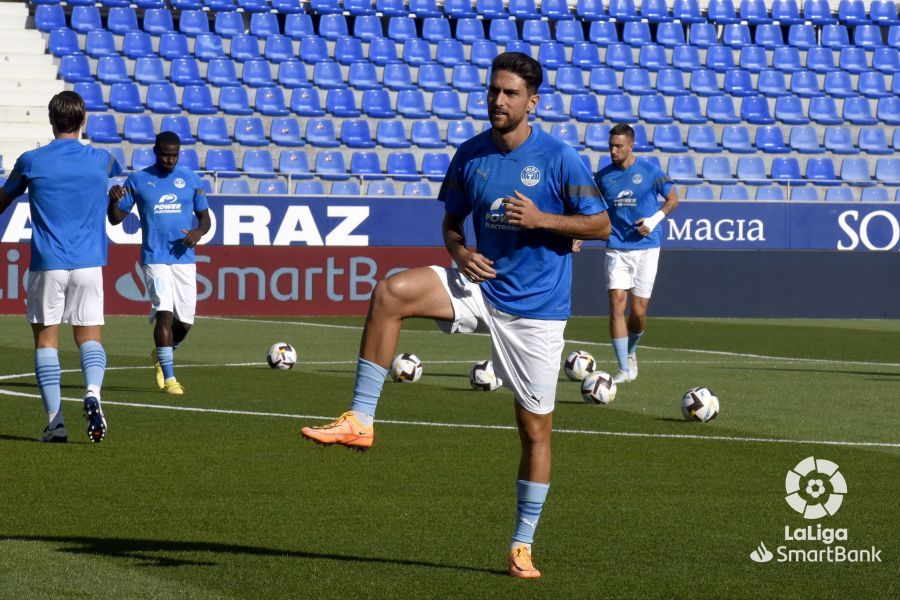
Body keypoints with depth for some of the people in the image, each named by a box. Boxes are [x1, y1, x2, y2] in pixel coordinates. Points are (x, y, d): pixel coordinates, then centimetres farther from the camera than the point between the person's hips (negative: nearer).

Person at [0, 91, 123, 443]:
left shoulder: (31, 161, -2)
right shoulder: (101, 160, 2)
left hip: (47, 265, -1)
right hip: (88, 265, 1)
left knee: (46, 338, 6)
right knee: (90, 336, 5)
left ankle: (55, 421, -2)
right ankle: (93, 393, -24)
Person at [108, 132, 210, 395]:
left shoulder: (190, 179, 7)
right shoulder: (138, 180, 2)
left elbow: (205, 217, 12)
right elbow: (116, 218, 5)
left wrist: (199, 231, -10)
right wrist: (114, 200, -17)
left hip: (184, 258, 3)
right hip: (154, 259, -3)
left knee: (185, 322, 5)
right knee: (164, 313, -17)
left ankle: (161, 355, 36)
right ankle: (169, 378, -13)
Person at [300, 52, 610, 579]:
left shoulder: (560, 158, -10)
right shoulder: (470, 155, 3)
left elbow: (601, 224, -5)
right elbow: (452, 220, 15)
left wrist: (541, 219, -19)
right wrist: (460, 251, -8)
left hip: (536, 308, -3)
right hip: (480, 285, 3)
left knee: (536, 428, 2)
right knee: (391, 293, -23)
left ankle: (523, 545, 16)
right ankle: (361, 420, -21)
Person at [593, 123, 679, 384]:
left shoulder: (650, 171, -4)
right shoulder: (603, 176, 3)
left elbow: (672, 199, 7)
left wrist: (654, 220, -9)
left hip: (646, 248, -1)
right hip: (616, 249, 2)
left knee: (638, 311, -1)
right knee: (616, 305, -12)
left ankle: (631, 352, 31)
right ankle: (624, 369, -8)